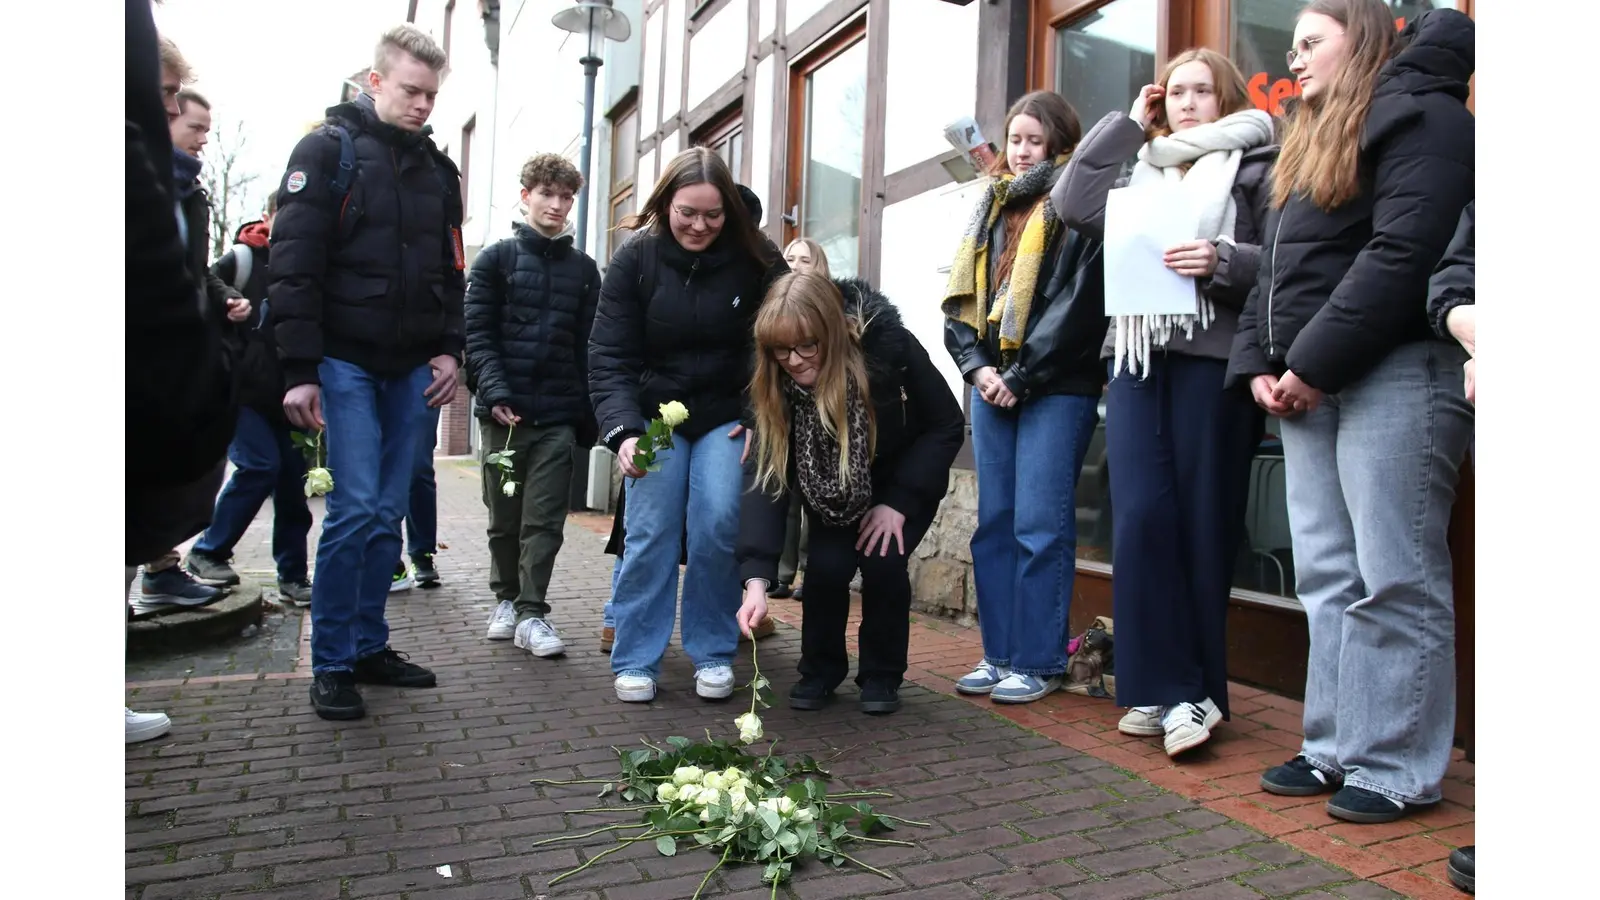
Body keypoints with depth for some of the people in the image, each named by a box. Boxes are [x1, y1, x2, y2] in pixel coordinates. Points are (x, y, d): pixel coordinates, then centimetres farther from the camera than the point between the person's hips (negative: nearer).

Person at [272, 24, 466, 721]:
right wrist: (299, 371, -13)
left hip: (412, 370, 5)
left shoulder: (438, 169, 15)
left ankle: (368, 646, 18)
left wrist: (449, 349, 5)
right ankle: (331, 665, 2)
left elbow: (449, 271, 19)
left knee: (388, 513, 7)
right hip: (346, 362, -5)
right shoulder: (328, 150, -1)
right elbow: (293, 266, -7)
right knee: (356, 507, -10)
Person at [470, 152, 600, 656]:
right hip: (504, 411, 0)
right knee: (504, 516, 10)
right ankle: (506, 600, 26)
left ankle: (532, 613, 4)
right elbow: (477, 332, -1)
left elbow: (588, 345, 8)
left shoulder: (583, 269, 11)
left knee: (545, 520, -1)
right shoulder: (497, 259, 6)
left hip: (559, 415, 1)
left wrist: (588, 415, 2)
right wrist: (493, 391, -15)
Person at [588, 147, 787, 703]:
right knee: (650, 531, -7)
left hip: (729, 417, 0)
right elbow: (610, 357, -12)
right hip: (655, 414, 0)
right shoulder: (634, 259, -8)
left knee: (719, 526, -12)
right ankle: (636, 661, 5)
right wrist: (624, 431, -26)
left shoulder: (757, 260, -8)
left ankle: (713, 654, 4)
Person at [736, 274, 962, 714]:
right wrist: (756, 578, -41)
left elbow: (947, 426, -20)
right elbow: (765, 473, -32)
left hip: (908, 478, -2)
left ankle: (883, 674, 3)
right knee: (828, 564, -18)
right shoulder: (774, 381, -26)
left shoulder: (888, 346, -33)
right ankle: (820, 668, 8)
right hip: (833, 488, 2)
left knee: (882, 561, -21)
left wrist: (897, 502, -25)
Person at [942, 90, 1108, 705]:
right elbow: (961, 298, 13)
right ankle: (1000, 654, 16)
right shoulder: (992, 211, 18)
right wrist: (977, 367, -2)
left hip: (1055, 389, -6)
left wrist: (1021, 378, -12)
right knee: (994, 522, 7)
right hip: (993, 385, 6)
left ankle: (1039, 662, 4)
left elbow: (1078, 308, -11)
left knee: (1040, 524, -6)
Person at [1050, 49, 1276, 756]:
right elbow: (1074, 205, 6)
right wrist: (1127, 123, 12)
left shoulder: (1256, 165, 9)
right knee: (1139, 518, -6)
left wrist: (1224, 261, -18)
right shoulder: (1142, 172, 24)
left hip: (1213, 358, -4)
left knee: (1201, 524, -3)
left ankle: (1197, 691, 7)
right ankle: (1161, 687, 1)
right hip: (1136, 355, 4)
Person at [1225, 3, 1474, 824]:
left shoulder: (1417, 115, -1)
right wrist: (1258, 363, 7)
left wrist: (1314, 361, -17)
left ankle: (1396, 769, 5)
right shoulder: (1308, 145, 26)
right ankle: (1336, 748, 16)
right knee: (1326, 578, 8)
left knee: (1393, 580, -4)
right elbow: (1276, 272, 21)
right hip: (1309, 385, 9)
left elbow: (1402, 254, -15)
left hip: (1394, 375, -8)